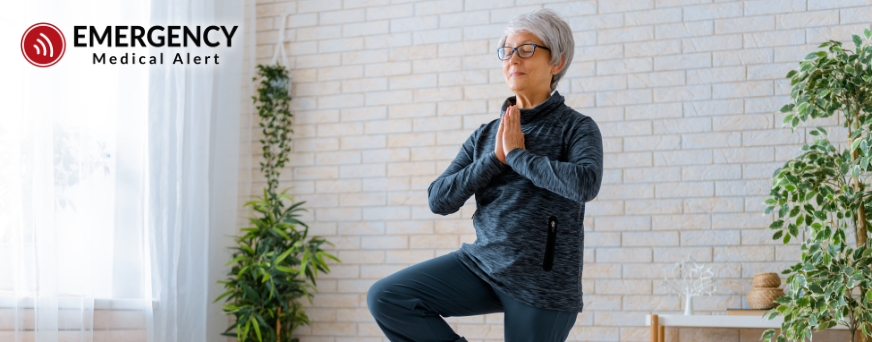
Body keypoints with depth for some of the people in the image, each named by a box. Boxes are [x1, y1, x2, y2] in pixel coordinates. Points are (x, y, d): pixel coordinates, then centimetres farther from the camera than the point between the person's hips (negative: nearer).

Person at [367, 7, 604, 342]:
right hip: (481, 264, 5)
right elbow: (439, 200, 1)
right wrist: (495, 159, -10)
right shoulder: (485, 136, 9)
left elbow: (586, 183, -27)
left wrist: (518, 155, -15)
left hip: (540, 284, -5)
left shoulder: (576, 127, -6)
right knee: (384, 297, -11)